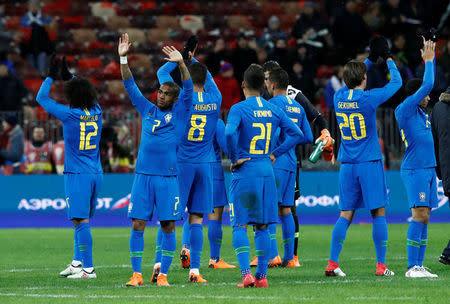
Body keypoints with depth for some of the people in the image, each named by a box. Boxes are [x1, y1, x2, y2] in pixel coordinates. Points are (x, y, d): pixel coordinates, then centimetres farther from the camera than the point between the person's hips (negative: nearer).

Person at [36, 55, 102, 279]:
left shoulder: (70, 114, -12)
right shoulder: (96, 112, 5)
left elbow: (41, 98, 0)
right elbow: (87, 93, 28)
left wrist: (51, 76, 10)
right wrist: (68, 75, 32)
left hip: (77, 174, -7)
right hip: (96, 173, 7)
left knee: (81, 221, -9)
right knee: (81, 220, 18)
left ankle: (88, 268, -13)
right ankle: (77, 262, 23)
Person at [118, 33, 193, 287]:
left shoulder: (179, 114, 6)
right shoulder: (147, 110, 14)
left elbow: (188, 90, -8)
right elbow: (130, 86, 13)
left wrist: (181, 63, -21)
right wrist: (123, 59, 3)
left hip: (168, 177, -2)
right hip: (143, 175, 3)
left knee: (168, 226, -1)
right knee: (138, 224, -2)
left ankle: (163, 274, 5)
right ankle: (137, 274, 2)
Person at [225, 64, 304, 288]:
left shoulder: (239, 109, -8)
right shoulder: (274, 110, 8)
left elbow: (229, 133, -25)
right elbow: (296, 134, 10)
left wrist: (234, 158, -12)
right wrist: (274, 154, 12)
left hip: (244, 173, -4)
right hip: (267, 172, 4)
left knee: (240, 225, 0)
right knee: (262, 227, 10)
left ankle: (246, 274, -13)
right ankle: (262, 276, 9)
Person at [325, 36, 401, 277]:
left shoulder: (339, 97, 3)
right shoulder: (368, 99, -11)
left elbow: (351, 82, 26)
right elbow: (396, 81, 2)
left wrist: (371, 59, 28)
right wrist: (387, 58, 16)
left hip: (347, 166, 5)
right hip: (370, 164, -5)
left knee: (345, 215, 6)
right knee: (378, 213, 1)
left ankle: (332, 263, -2)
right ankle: (381, 265, -1)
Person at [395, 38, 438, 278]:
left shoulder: (420, 111, 15)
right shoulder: (404, 110, -8)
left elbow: (428, 84, 25)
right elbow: (427, 85, -13)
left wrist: (430, 58, 21)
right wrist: (429, 60, -3)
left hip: (428, 168, 9)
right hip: (414, 169, -9)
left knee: (424, 218, 6)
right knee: (419, 216, -13)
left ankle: (419, 265, 7)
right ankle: (412, 267, -13)